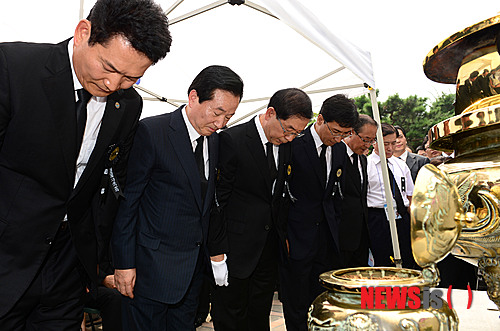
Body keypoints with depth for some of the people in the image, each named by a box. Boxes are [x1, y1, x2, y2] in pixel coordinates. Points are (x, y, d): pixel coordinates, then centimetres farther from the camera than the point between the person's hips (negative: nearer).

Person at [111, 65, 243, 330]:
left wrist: (207, 252, 10)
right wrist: (124, 263, -12)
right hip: (152, 266, -6)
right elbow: (127, 200, -12)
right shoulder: (151, 132, -14)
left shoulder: (214, 140, 6)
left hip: (195, 267, 6)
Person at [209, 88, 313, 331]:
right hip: (236, 249, -6)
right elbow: (218, 199, -15)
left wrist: (283, 236, 10)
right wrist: (217, 253, -15)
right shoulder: (232, 140, -16)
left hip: (270, 247, 6)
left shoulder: (285, 143, 4)